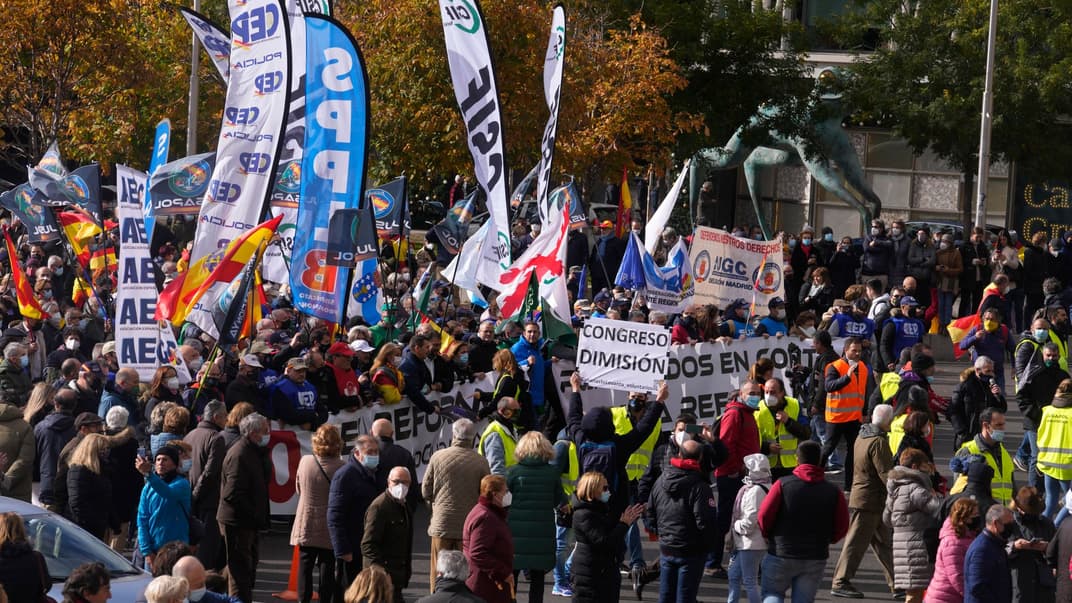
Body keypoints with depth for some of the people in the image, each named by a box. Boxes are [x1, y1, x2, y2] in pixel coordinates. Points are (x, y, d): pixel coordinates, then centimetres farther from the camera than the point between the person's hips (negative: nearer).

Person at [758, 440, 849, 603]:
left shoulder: (783, 484, -8)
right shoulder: (833, 492, -2)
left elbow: (764, 515, -10)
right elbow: (842, 527, -1)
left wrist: (768, 535, 10)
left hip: (781, 554, -2)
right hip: (815, 559, 2)